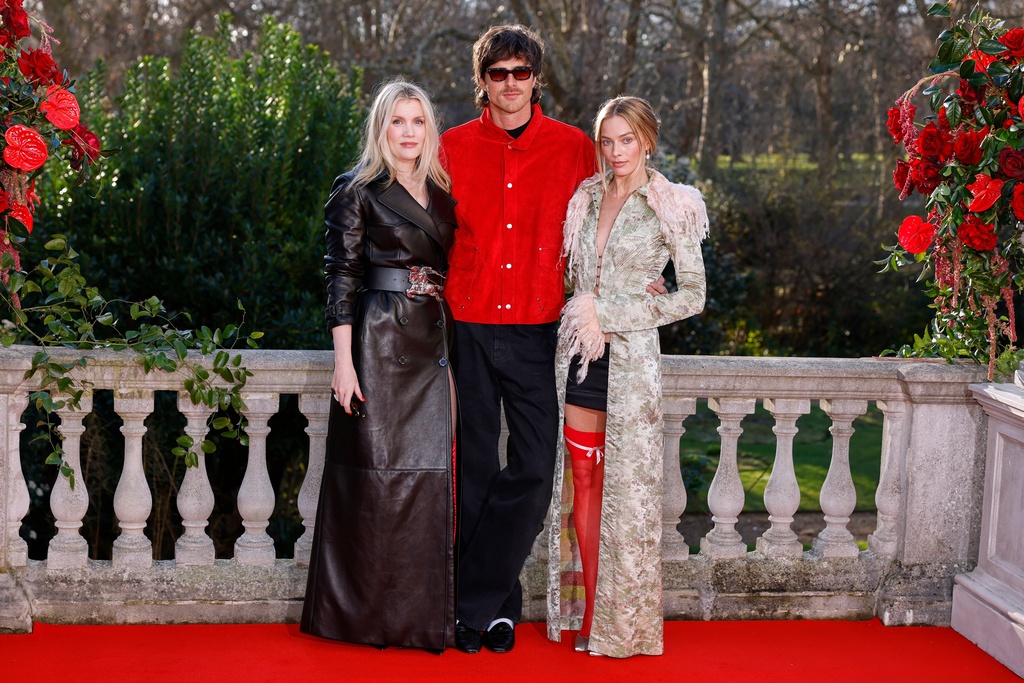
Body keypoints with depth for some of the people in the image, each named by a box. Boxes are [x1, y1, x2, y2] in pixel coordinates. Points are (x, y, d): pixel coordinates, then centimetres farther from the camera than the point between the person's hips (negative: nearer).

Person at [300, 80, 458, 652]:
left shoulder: (442, 193, 15)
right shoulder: (359, 190, -1)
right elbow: (342, 277, -6)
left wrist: (455, 347, 11)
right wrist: (344, 361, -12)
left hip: (436, 342, 6)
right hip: (380, 341, -6)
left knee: (433, 468, 5)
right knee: (379, 469, -3)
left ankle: (426, 610, 14)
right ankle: (368, 611, 8)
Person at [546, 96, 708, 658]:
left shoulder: (671, 207, -3)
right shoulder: (587, 197, 11)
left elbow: (693, 296, -5)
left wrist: (609, 315, -9)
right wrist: (582, 315, 1)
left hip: (629, 357, -5)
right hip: (578, 354, 5)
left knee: (627, 486, -2)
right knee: (582, 483, 5)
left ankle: (624, 624, 9)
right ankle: (586, 613, 14)